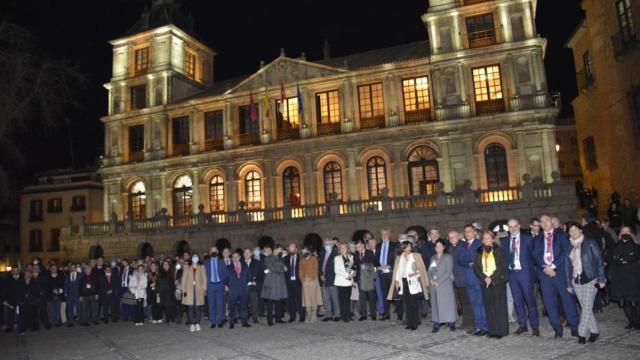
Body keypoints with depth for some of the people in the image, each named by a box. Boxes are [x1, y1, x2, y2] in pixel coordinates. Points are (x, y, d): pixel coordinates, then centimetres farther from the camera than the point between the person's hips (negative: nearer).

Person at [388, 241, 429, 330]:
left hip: (413, 282, -3)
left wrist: (415, 273, -14)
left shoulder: (416, 256, 3)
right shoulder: (399, 257, 12)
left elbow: (421, 269, 2)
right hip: (403, 282, 3)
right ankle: (409, 323, 11)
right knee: (407, 303, 4)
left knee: (413, 303, -4)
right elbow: (397, 270, 13)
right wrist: (397, 281, 6)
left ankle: (414, 324, 3)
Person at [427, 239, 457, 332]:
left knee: (448, 304, -3)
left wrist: (438, 281, -12)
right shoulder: (433, 258, 16)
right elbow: (429, 271, 13)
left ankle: (451, 324, 8)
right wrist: (431, 280, -6)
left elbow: (449, 271, -7)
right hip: (433, 286, 4)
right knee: (435, 305, 3)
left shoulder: (448, 257, 1)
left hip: (445, 285, -4)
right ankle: (436, 325, 7)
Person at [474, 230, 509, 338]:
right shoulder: (479, 252, 11)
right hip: (485, 282, 3)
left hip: (498, 281, -3)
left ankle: (501, 330, 6)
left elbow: (503, 266, -6)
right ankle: (492, 330, 9)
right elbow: (476, 267, 7)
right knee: (489, 306, 2)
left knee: (499, 305, -2)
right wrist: (484, 278, -8)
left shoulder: (498, 250, 1)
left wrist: (492, 278, -12)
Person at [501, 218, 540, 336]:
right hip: (511, 273, 3)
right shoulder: (504, 241, 8)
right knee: (517, 300, 10)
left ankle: (535, 326, 12)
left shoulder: (527, 239, 0)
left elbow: (532, 255, 1)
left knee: (530, 299, 0)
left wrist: (530, 269, -4)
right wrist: (505, 271, -2)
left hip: (525, 272, -3)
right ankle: (522, 325, 20)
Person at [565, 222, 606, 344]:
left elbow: (599, 260, -4)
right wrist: (568, 283, 11)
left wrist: (601, 279, -10)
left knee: (587, 307, -6)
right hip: (576, 281, 4)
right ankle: (594, 331, 21)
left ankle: (582, 333, -1)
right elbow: (567, 265, 11)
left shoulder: (590, 243, -4)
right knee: (585, 308, 9)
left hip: (590, 279, -4)